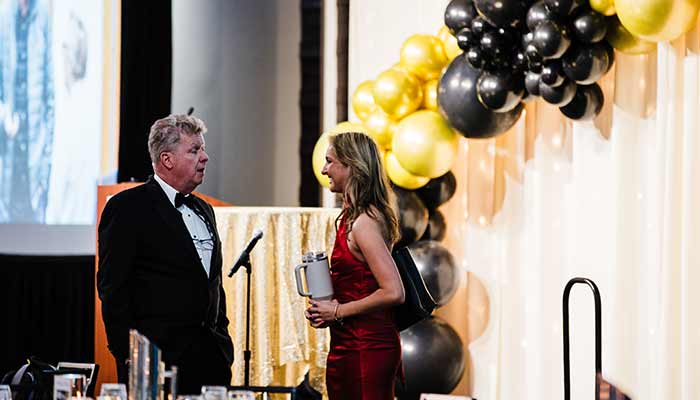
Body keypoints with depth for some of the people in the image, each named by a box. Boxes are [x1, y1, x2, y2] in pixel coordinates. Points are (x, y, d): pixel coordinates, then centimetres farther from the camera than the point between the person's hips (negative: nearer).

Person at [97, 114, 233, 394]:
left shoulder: (204, 210, 20)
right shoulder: (128, 207, -3)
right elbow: (112, 287, -9)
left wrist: (223, 340, 16)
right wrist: (129, 357, -14)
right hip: (160, 356, -7)